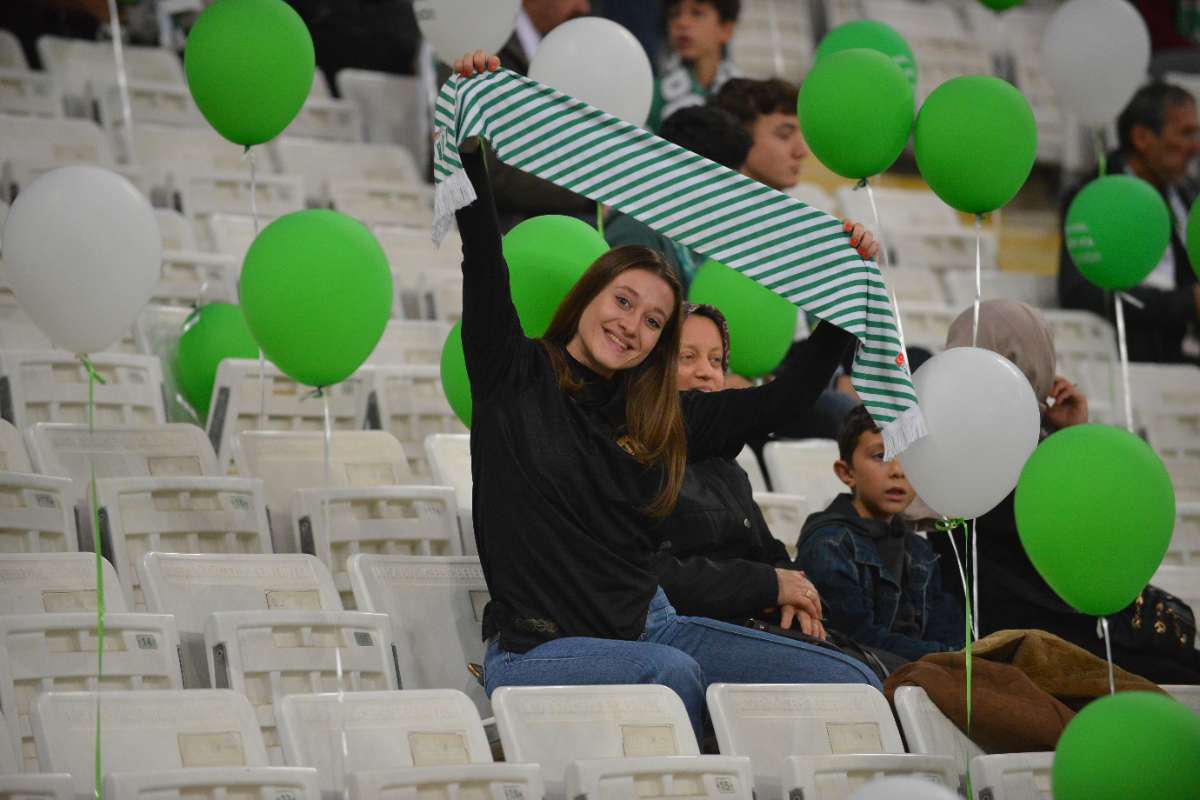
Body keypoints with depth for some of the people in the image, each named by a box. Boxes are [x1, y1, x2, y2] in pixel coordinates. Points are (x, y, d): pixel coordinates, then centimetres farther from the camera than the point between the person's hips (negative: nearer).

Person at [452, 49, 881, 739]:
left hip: (645, 628, 5)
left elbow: (798, 389, 14)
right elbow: (484, 258, -11)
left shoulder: (661, 420, 11)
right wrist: (471, 145, -19)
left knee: (852, 683, -10)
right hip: (535, 648, -5)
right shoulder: (515, 376, 0)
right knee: (673, 673, -37)